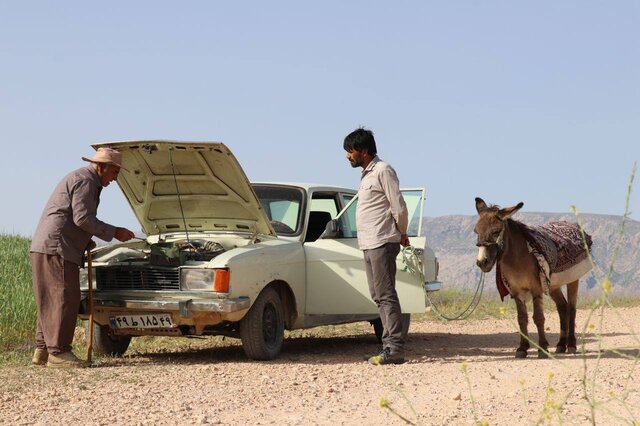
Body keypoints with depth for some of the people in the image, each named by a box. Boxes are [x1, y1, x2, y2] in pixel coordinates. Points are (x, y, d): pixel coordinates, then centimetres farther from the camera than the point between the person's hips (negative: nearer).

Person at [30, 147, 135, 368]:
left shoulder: (79, 179, 26)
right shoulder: (85, 181, -8)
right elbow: (82, 218, -16)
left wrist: (85, 242, 20)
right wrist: (114, 233, -9)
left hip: (45, 248, 11)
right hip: (56, 248, -11)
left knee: (51, 301, 12)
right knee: (65, 299, -9)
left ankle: (42, 350, 14)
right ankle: (58, 352, -9)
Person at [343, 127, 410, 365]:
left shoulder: (383, 171, -10)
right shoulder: (367, 174, 19)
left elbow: (398, 206, -12)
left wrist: (402, 233, 0)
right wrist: (401, 234, 14)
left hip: (382, 243, -10)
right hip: (369, 244, 10)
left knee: (386, 295, -11)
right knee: (378, 296, 10)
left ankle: (395, 349, -12)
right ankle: (389, 345, 13)